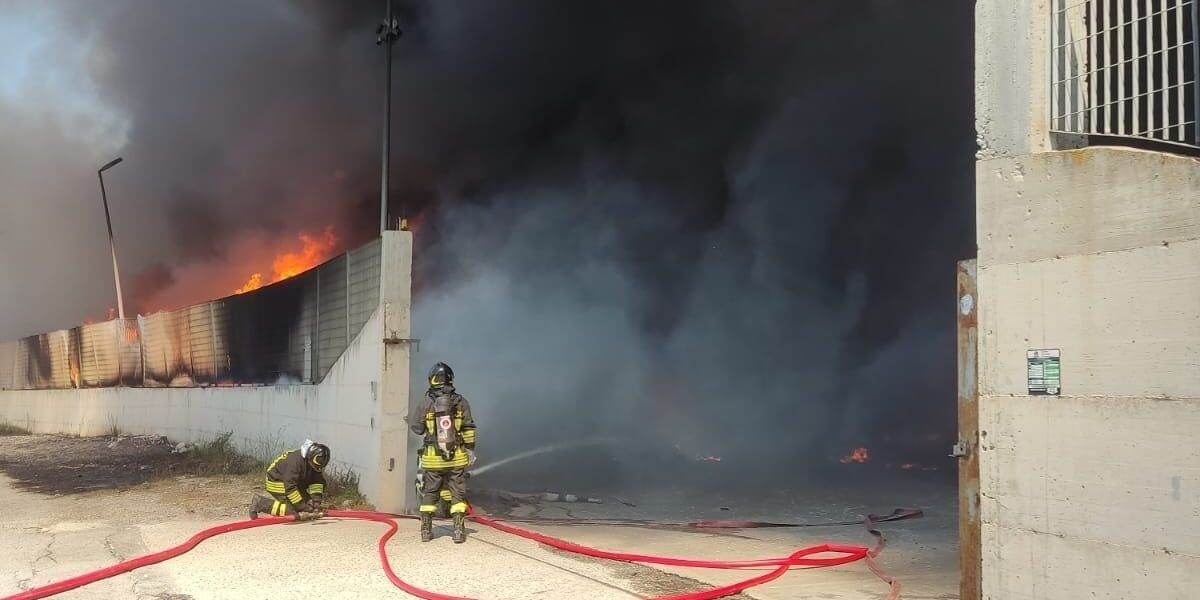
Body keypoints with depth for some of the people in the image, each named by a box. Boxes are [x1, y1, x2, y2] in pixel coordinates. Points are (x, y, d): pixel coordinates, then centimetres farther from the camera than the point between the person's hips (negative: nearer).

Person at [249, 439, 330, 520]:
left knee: (310, 503, -1)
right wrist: (302, 506, -33)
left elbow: (317, 482, -7)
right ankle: (259, 503, -6)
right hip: (276, 481, -8)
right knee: (291, 509, -21)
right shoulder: (295, 461, -36)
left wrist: (316, 501, -19)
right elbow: (290, 487, -36)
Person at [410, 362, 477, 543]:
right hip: (457, 458, 0)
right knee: (458, 494, 7)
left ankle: (426, 530, 15)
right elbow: (469, 430, 0)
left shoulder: (425, 403, -7)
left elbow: (416, 427, 3)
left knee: (429, 494, 13)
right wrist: (470, 451, 8)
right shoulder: (461, 402, -3)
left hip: (432, 459, 0)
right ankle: (459, 531, 2)